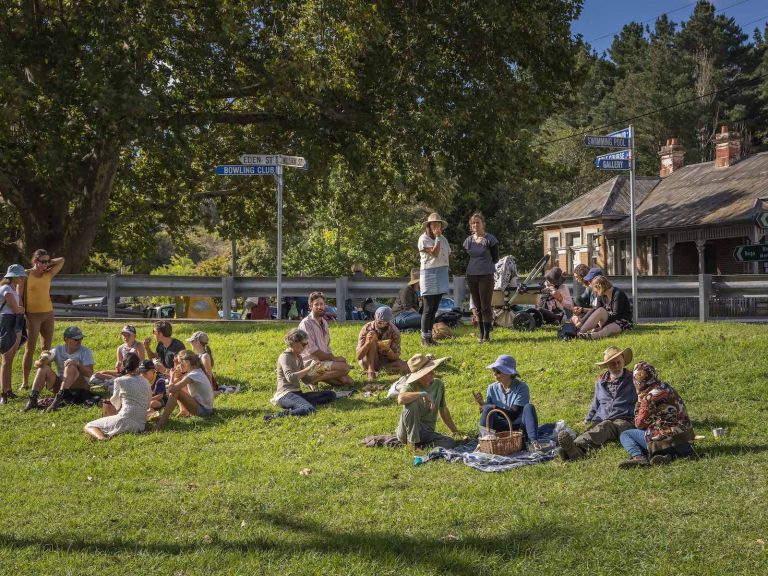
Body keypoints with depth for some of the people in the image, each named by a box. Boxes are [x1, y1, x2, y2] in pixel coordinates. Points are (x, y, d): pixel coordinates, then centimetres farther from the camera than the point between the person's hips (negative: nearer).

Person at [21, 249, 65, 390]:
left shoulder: (48, 274, 6)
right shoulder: (26, 275, -5)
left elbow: (61, 260, 10)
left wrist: (48, 264, 3)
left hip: (48, 314, 5)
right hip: (33, 315, -5)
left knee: (47, 348, 5)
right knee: (30, 349, -4)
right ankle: (25, 382, -1)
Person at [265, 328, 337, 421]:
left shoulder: (299, 357, 17)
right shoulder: (285, 357, -9)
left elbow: (306, 380, 20)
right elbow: (290, 377, -26)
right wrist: (309, 368, -23)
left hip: (297, 393, 10)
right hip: (285, 395, -10)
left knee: (331, 394, -1)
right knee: (309, 410, -38)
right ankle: (276, 416, -30)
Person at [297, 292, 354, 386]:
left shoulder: (324, 322, 15)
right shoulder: (306, 323, -13)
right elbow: (312, 350, -18)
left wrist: (334, 358, 0)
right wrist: (333, 358, -14)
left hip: (324, 361, 8)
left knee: (349, 381, 1)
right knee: (344, 367, -27)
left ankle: (319, 376, 10)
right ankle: (313, 379, -15)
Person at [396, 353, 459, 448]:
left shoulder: (438, 384, 3)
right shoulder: (411, 386, -15)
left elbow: (443, 410, 16)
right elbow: (401, 399, -40)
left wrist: (454, 430, 20)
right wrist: (423, 394, -35)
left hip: (427, 432, 4)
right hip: (408, 432, -4)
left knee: (450, 444, -24)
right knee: (412, 404, -34)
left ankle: (421, 444, -4)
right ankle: (414, 442, -19)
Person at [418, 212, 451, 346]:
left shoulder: (443, 238, 13)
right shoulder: (424, 239, -7)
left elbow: (448, 254, 22)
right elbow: (434, 253, -18)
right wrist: (437, 237, -15)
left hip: (442, 274, 7)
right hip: (429, 273, -7)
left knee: (434, 309, 10)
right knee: (428, 309, -6)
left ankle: (429, 336, 16)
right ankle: (424, 338, -1)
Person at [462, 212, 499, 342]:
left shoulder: (490, 239, -5)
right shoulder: (468, 240, 9)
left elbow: (495, 259, -1)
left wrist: (485, 265, 3)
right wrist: (474, 266, 10)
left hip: (486, 275, -5)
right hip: (471, 276, 5)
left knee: (486, 306, -5)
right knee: (477, 307, 8)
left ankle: (487, 334, 0)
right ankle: (481, 333, 15)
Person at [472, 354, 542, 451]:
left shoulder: (521, 387, -10)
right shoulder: (492, 388, 3)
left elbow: (514, 414, -18)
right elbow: (487, 411, 3)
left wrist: (496, 408, -28)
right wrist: (482, 403, -17)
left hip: (518, 427, -2)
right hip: (500, 427, 2)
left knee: (529, 407, -29)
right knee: (488, 409, -24)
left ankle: (532, 442, -43)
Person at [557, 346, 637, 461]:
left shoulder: (633, 380, 12)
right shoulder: (601, 381, 24)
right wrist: (587, 421, 25)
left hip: (624, 421, -4)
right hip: (600, 421, 4)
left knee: (605, 427, -39)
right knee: (591, 431, -34)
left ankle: (577, 446, -69)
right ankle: (575, 451, -68)